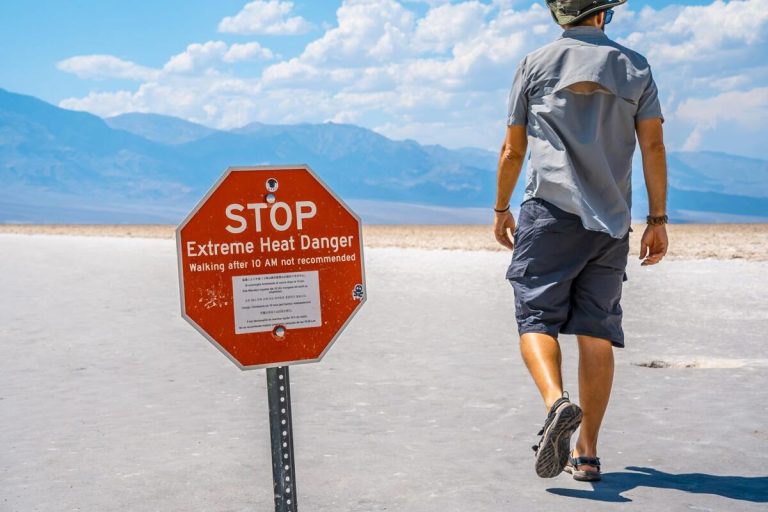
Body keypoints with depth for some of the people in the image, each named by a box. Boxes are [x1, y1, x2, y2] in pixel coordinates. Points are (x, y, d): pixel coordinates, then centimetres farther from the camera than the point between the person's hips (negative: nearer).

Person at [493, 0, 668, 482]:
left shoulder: (536, 64, 7)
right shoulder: (634, 67, 10)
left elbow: (513, 150, 9)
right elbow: (653, 147, 3)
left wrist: (501, 210, 21)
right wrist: (659, 219, 6)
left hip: (550, 211, -2)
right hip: (611, 223, 2)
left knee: (537, 319, -1)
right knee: (597, 333, 5)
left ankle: (557, 402, -29)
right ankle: (587, 453, 7)